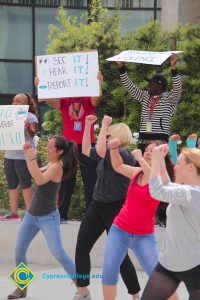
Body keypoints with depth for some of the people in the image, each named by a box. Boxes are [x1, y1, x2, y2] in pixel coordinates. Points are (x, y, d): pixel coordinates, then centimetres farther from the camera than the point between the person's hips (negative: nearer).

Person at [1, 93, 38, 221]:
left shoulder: (30, 117, -3)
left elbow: (32, 134, -12)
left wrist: (27, 128, -30)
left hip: (23, 156, -7)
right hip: (9, 155, 7)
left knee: (25, 183, -6)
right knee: (12, 184, 6)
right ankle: (14, 212, 10)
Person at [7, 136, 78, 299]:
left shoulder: (57, 167, -20)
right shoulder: (51, 165, 6)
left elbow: (40, 180, -36)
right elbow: (35, 174, 17)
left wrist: (32, 158, -37)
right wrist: (27, 154, 8)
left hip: (48, 217, -9)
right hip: (31, 215, 9)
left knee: (58, 253, -17)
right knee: (19, 250, 8)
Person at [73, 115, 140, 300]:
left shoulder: (125, 155, -16)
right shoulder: (108, 155, 10)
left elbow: (99, 150, -31)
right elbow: (86, 150, 18)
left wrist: (104, 125, -23)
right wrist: (88, 125, 14)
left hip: (115, 209, -9)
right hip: (97, 206, 9)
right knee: (81, 248, 7)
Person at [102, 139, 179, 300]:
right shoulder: (137, 172, 4)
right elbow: (118, 166, 21)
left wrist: (139, 158, -27)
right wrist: (114, 148, 3)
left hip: (144, 236, -4)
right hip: (119, 230, 4)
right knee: (109, 273, -1)